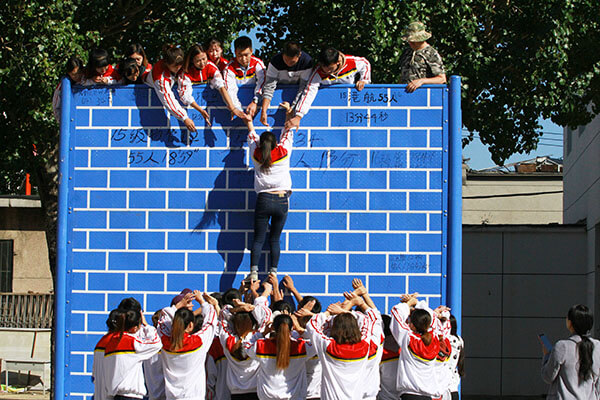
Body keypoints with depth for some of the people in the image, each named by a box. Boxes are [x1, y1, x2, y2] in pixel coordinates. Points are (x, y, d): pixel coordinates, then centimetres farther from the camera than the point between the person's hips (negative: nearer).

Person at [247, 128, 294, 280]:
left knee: (258, 239, 2)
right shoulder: (283, 152, 1)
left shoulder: (256, 155, 2)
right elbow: (287, 136, 21)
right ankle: (273, 272, 3)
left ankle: (254, 271, -11)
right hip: (282, 201, 0)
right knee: (275, 239, 9)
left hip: (263, 200, 0)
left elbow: (252, 138, 22)